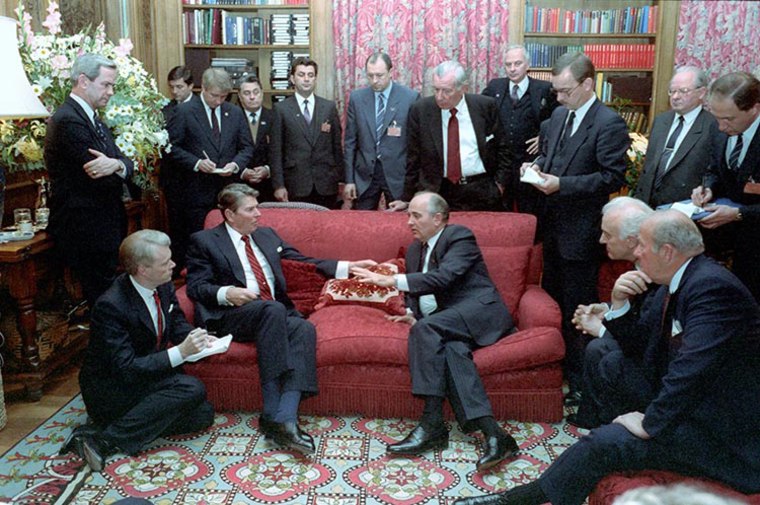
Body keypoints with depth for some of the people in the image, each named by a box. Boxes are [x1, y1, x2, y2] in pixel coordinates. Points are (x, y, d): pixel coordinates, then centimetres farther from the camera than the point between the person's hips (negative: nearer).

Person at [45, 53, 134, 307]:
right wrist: (117, 166, -2)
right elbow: (100, 181, -22)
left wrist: (117, 164, -19)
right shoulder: (69, 121, -17)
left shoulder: (90, 117, 14)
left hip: (102, 227, 9)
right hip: (87, 231, -9)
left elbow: (126, 164, 4)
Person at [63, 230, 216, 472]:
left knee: (202, 414, -12)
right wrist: (180, 352, -33)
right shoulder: (111, 306, -25)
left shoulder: (164, 287, -4)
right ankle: (103, 439, -24)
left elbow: (178, 324, 11)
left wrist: (198, 338, -12)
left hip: (149, 376, 7)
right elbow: (125, 369, -28)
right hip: (108, 387, -7)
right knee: (192, 388, -28)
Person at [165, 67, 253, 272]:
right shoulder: (184, 112, -1)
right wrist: (196, 163, -17)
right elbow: (171, 147, -4)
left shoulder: (236, 113, 10)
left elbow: (247, 147, 11)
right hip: (195, 191, -3)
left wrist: (235, 164, -8)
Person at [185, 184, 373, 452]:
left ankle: (285, 418, -39)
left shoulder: (267, 235, 23)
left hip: (275, 314, 5)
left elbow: (305, 263, 23)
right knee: (273, 308, -35)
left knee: (304, 328, -28)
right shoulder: (204, 241, 9)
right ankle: (272, 409, -34)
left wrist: (348, 266, 12)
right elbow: (195, 287, 1)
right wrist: (227, 293, -19)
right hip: (230, 317, -4)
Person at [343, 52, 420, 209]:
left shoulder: (411, 97, -5)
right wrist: (349, 180, 2)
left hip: (397, 173, -2)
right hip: (364, 173, 2)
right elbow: (350, 141, 5)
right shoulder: (356, 97, 2)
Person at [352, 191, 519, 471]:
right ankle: (492, 433, -40)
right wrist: (412, 314, 1)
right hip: (450, 323, 6)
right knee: (451, 349, -30)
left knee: (426, 327, -31)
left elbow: (444, 277, -20)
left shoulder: (460, 237, -3)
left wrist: (391, 279, -22)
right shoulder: (414, 250, 21)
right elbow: (415, 293, 25)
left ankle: (432, 423, -31)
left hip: (480, 312, -6)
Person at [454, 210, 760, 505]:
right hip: (685, 404, 10)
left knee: (604, 443, -20)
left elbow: (690, 370, -30)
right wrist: (618, 303, -6)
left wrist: (651, 424, -21)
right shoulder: (676, 283, 6)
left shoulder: (712, 287, -24)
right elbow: (637, 335, 13)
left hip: (719, 433, -10)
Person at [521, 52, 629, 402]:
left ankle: (579, 378, 19)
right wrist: (538, 164, 0)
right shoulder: (559, 116, 10)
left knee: (577, 307, 3)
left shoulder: (609, 124, -14)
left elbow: (613, 177, -19)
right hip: (553, 224, 8)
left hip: (581, 231, -8)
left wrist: (561, 184, -24)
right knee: (551, 296, 18)